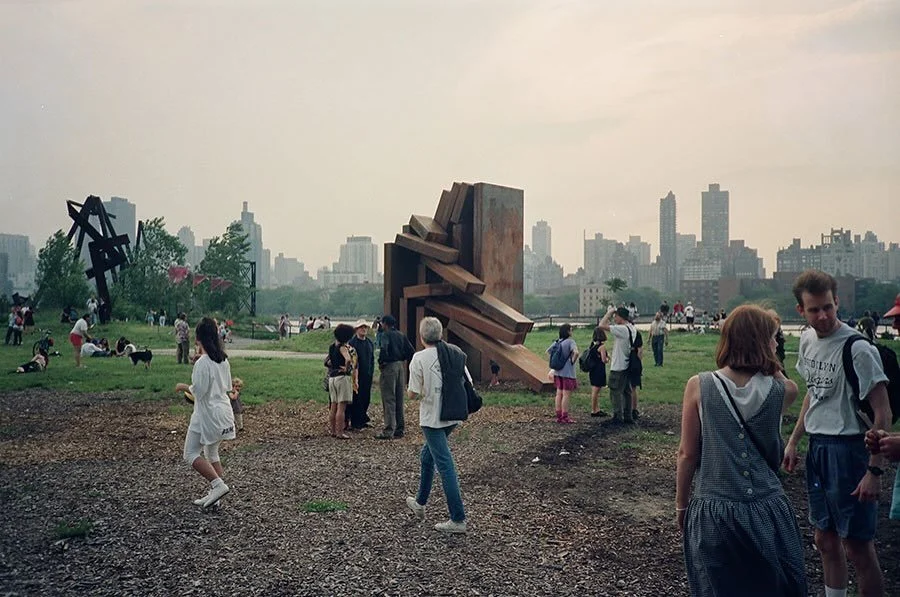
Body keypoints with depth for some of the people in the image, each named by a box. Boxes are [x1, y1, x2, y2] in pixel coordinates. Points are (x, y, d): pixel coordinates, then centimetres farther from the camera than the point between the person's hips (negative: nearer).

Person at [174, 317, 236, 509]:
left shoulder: (202, 363, -19)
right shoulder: (223, 360, 5)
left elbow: (199, 391, -19)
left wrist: (184, 386, -2)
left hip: (207, 415, -8)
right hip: (224, 413, 8)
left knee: (191, 454, 3)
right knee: (212, 453, 19)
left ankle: (218, 484, -10)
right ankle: (214, 493, 18)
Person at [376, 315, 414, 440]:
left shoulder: (386, 335, -9)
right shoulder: (401, 336, 11)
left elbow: (384, 349, -27)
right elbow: (411, 352, 7)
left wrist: (380, 362, -13)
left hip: (389, 367, -7)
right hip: (400, 367, 7)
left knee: (389, 400, -5)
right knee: (399, 399, 13)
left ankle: (388, 431, -5)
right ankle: (400, 428, 18)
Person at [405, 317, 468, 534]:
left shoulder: (419, 358, -13)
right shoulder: (456, 353, 3)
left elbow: (413, 394, -12)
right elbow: (468, 384, 5)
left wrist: (412, 392, 10)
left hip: (432, 418, -7)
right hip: (453, 416, 7)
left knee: (445, 464, -4)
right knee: (427, 456, 24)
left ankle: (458, 519, -2)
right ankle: (420, 503, 38)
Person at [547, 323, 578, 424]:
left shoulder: (557, 342, 7)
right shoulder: (570, 341, -15)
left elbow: (548, 351, 16)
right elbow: (576, 352, -30)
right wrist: (573, 361, -13)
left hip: (558, 372, 7)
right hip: (568, 372, -7)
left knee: (559, 394, 12)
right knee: (566, 395, -1)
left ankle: (558, 416, 18)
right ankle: (565, 417, 2)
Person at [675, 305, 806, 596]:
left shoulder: (699, 386, -11)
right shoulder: (782, 391, -8)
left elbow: (687, 454, -6)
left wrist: (681, 504, 6)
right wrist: (770, 364, 2)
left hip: (714, 514, -1)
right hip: (768, 512, 1)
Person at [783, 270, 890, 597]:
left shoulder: (857, 349, -18)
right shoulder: (807, 339, 5)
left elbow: (882, 413, -17)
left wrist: (874, 470, -19)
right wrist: (793, 440, 17)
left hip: (849, 448, -8)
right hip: (817, 447, 8)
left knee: (857, 546, 0)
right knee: (826, 539, 18)